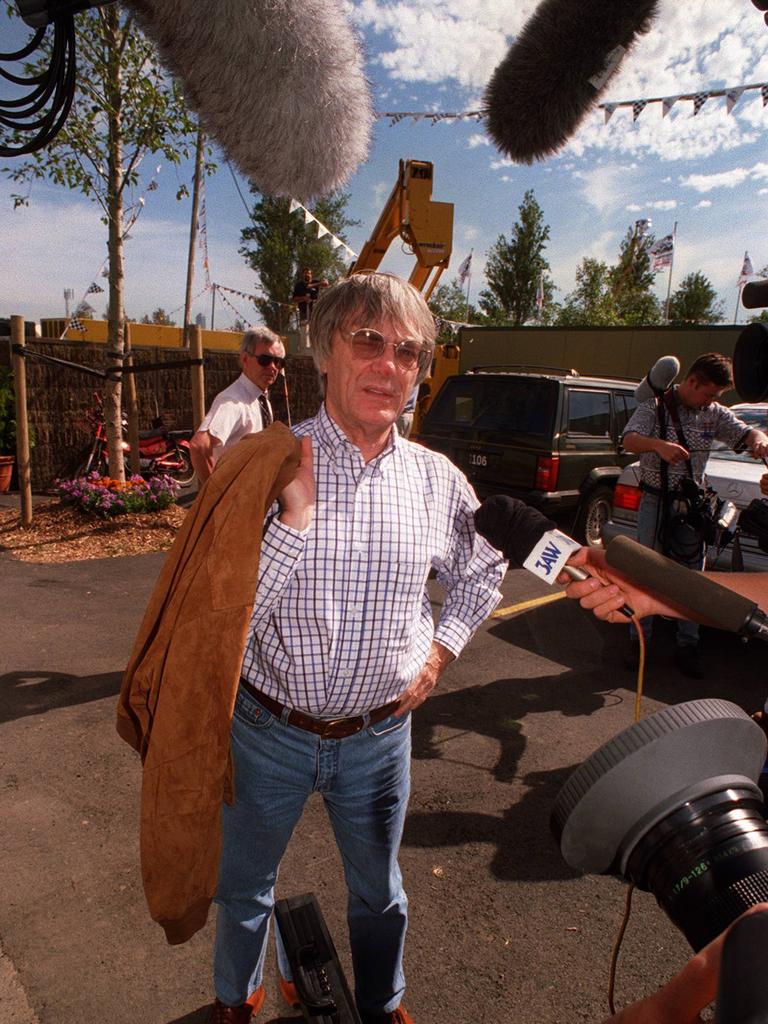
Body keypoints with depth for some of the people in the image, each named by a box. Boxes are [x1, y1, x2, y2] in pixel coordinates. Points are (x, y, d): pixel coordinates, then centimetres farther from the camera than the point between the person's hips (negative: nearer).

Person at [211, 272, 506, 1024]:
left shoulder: (437, 480, -7)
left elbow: (481, 573, 11)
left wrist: (439, 653, 0)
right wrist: (296, 513, -31)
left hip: (379, 735, 2)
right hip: (270, 730, -1)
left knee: (377, 891, 26)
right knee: (244, 887, 24)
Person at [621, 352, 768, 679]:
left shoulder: (714, 415, 6)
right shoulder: (654, 407, -7)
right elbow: (629, 440, -20)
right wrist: (658, 445, -42)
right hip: (655, 502, -3)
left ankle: (687, 646, 16)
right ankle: (639, 641, 13)